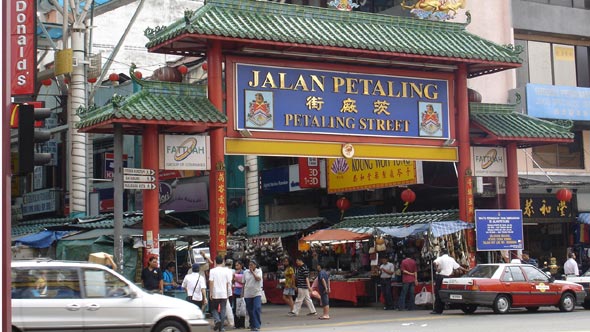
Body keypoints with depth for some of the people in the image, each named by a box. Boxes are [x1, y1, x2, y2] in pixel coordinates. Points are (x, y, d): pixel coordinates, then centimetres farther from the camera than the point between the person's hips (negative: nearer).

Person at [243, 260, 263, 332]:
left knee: (257, 308, -16)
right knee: (250, 311, 7)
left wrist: (252, 272, -11)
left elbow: (258, 278, -16)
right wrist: (243, 293, 7)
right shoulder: (245, 272, 7)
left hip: (257, 293, -3)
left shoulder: (259, 271, 2)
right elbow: (243, 283, 10)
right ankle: (252, 325, 21)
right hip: (248, 294, 3)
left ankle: (257, 325, -14)